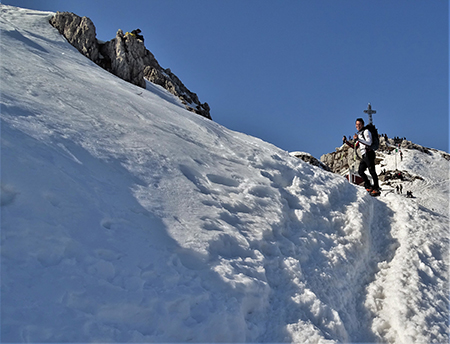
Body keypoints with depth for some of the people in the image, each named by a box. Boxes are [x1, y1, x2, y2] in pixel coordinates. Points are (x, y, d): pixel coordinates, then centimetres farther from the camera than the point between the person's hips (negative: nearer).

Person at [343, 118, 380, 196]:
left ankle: (376, 188, -14)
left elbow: (369, 143, -15)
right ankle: (369, 186, 11)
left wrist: (358, 139, -23)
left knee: (371, 171, -13)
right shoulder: (359, 134, 24)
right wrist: (346, 142, 19)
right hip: (364, 155, 9)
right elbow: (355, 147, 27)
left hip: (369, 153, -9)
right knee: (360, 171, 6)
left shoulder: (366, 131, 0)